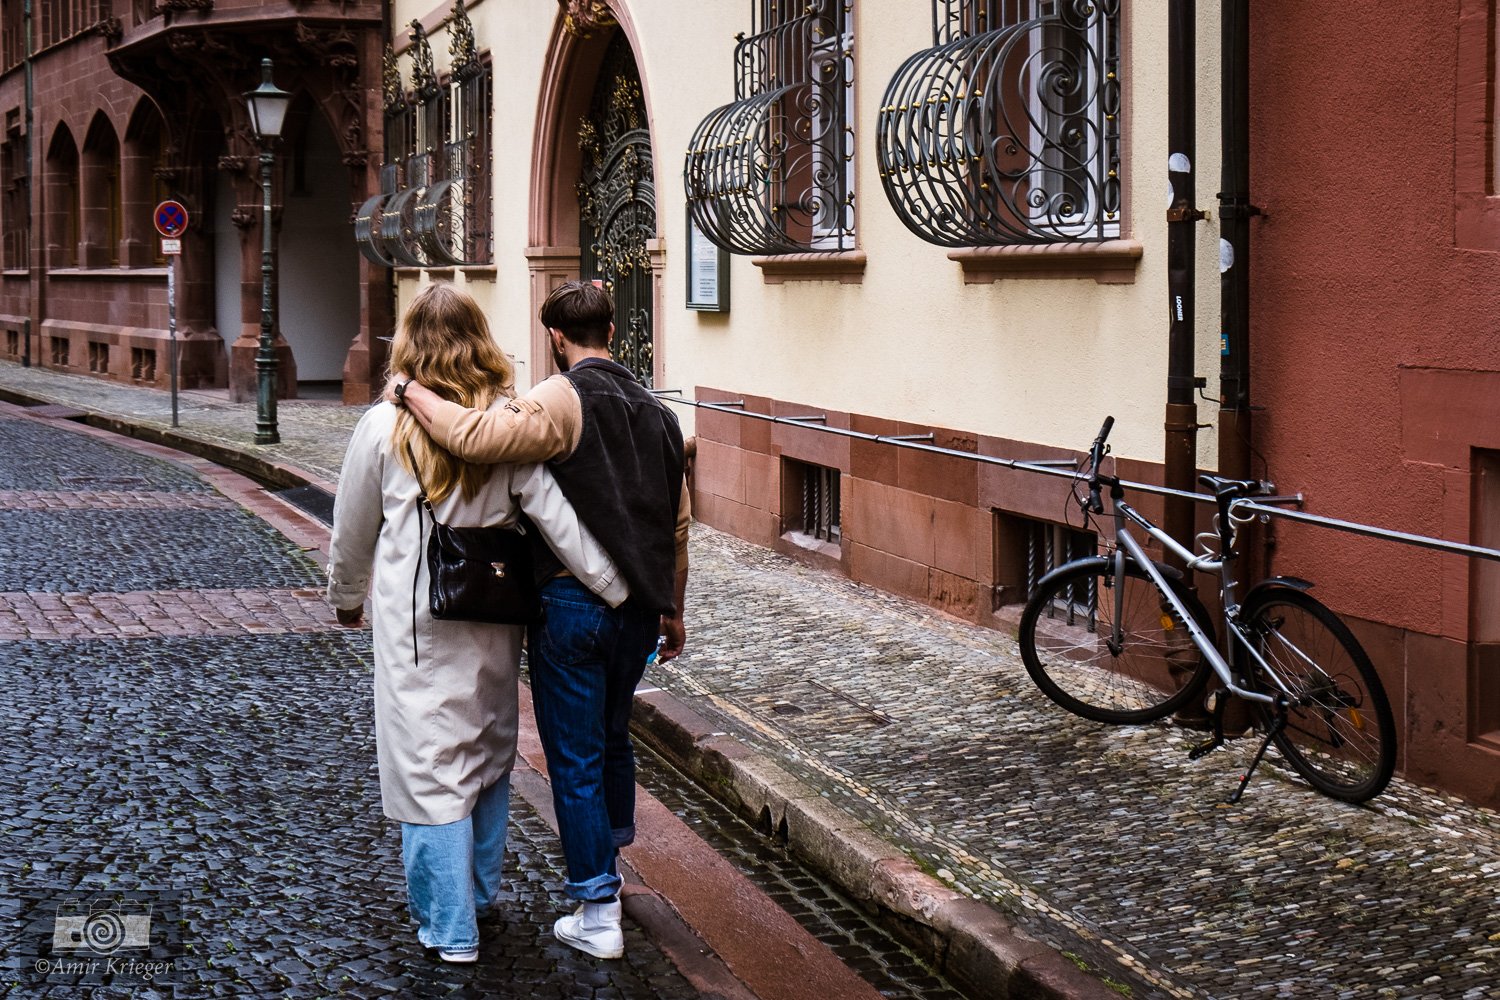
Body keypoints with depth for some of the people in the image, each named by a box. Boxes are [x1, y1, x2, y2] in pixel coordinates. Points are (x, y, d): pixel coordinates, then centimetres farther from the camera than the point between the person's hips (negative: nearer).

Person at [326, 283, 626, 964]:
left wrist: (346, 598, 21)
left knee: (430, 767, 4)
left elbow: (353, 531, 3)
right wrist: (622, 591, -8)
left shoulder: (385, 426, -8)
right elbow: (557, 516, -11)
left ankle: (448, 925, 8)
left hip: (414, 626, -3)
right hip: (493, 621, 3)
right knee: (489, 754, 20)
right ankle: (480, 893, 35)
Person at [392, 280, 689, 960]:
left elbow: (475, 436, -31)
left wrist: (411, 391, -15)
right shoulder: (653, 408, 9)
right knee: (613, 737, 26)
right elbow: (676, 523, 13)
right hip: (637, 605, 7)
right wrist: (671, 609, 22)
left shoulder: (562, 400, -14)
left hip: (571, 603, -7)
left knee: (575, 757, 2)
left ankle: (597, 913, 6)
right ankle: (608, 861, 42)